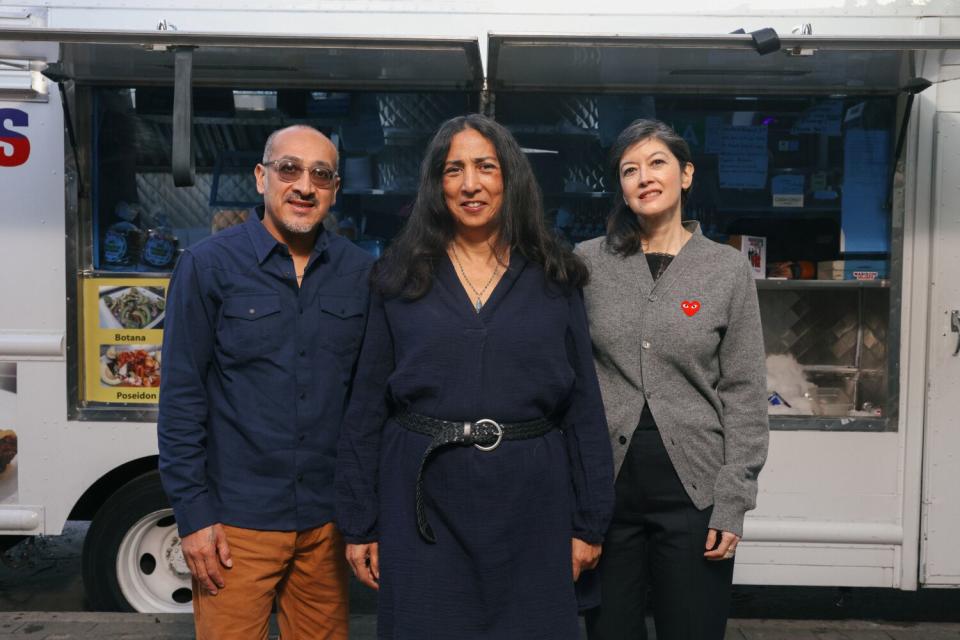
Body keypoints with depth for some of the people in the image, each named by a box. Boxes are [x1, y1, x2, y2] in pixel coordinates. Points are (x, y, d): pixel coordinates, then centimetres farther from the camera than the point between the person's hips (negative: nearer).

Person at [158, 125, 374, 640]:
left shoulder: (359, 272, 2)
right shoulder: (207, 265, -5)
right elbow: (181, 397, -6)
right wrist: (193, 515, -8)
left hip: (327, 519, 3)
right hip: (237, 521, -3)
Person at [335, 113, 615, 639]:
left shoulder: (554, 279, 3)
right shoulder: (401, 277, 2)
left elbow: (584, 405, 3)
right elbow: (367, 405, 2)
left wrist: (589, 521, 1)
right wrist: (358, 523, 0)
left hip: (530, 503, 1)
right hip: (423, 503, 0)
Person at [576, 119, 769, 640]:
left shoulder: (728, 269, 0)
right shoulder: (588, 262, 1)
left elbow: (743, 394, 0)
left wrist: (732, 501, -5)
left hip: (693, 489, 0)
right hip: (605, 485, 1)